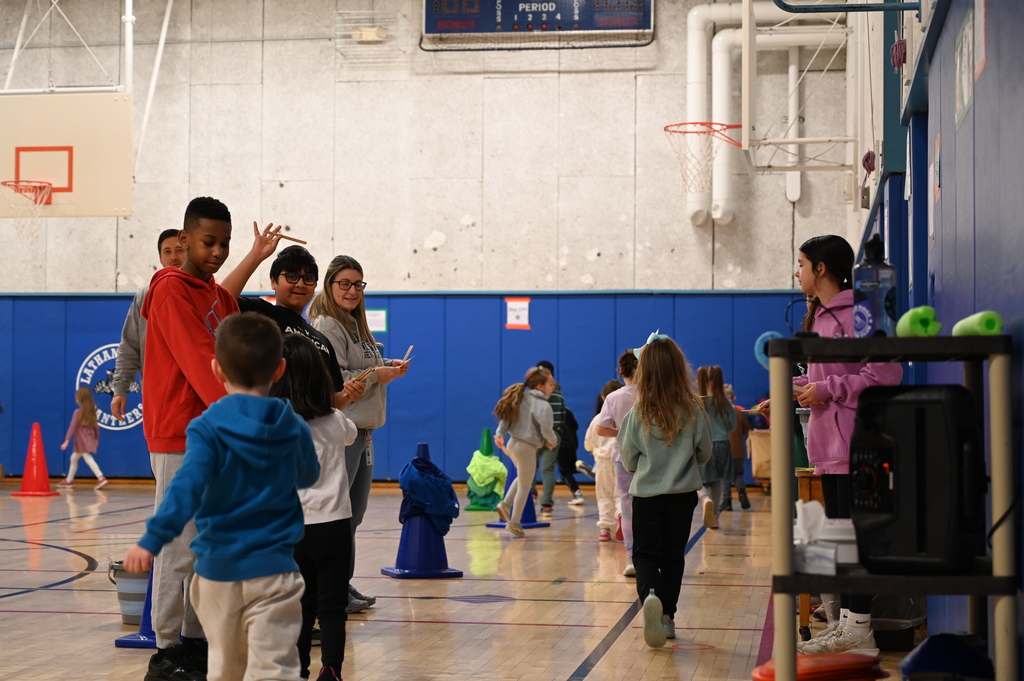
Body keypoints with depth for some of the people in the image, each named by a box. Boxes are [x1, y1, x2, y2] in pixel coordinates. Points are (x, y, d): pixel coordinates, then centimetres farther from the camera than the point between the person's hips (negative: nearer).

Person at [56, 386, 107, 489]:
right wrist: (96, 439, 26)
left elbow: (72, 427, -16)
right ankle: (68, 480, 29)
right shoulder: (91, 412, 7)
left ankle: (101, 478, -29)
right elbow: (96, 426, 14)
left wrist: (66, 441, -16)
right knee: (74, 458, 20)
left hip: (82, 441, -8)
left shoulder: (78, 412, -13)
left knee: (88, 459, -16)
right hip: (89, 440, 8)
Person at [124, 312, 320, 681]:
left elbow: (187, 486, -22)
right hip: (272, 568, 0)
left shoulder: (207, 427, -8)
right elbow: (309, 475, 21)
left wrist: (153, 539, -28)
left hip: (218, 567, 0)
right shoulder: (294, 428, 1)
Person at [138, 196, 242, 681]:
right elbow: (199, 363, -21)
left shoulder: (220, 296, 16)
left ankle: (197, 641, 19)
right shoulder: (170, 291, -10)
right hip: (178, 437, -8)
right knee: (179, 546, -5)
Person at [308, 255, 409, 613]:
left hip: (361, 429, 10)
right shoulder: (326, 327, -11)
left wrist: (388, 367, 6)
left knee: (354, 510, 14)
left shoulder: (355, 326, 19)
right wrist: (377, 374, -14)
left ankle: (343, 584, 22)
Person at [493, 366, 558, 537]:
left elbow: (506, 417, 3)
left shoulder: (522, 399, 6)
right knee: (524, 486, 9)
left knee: (523, 478, 31)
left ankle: (506, 503, 16)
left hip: (512, 444, 8)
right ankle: (515, 523, 15)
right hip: (526, 448, -8)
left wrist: (500, 434, -3)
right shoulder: (543, 405, -18)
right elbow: (546, 429, -24)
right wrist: (553, 441, -5)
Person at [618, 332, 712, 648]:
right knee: (673, 555, 15)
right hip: (683, 493, 1)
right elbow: (705, 453, 3)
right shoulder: (693, 411, -9)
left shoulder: (638, 414, -12)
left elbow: (627, 459, -4)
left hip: (646, 494, -1)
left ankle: (650, 594, -24)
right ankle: (667, 616, 16)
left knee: (645, 554, 6)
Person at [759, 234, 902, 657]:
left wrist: (827, 389, -18)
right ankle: (843, 623, 19)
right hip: (829, 446, 10)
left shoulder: (856, 312, -13)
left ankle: (858, 630, -1)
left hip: (853, 443, -10)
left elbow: (886, 374, -21)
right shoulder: (820, 316, 19)